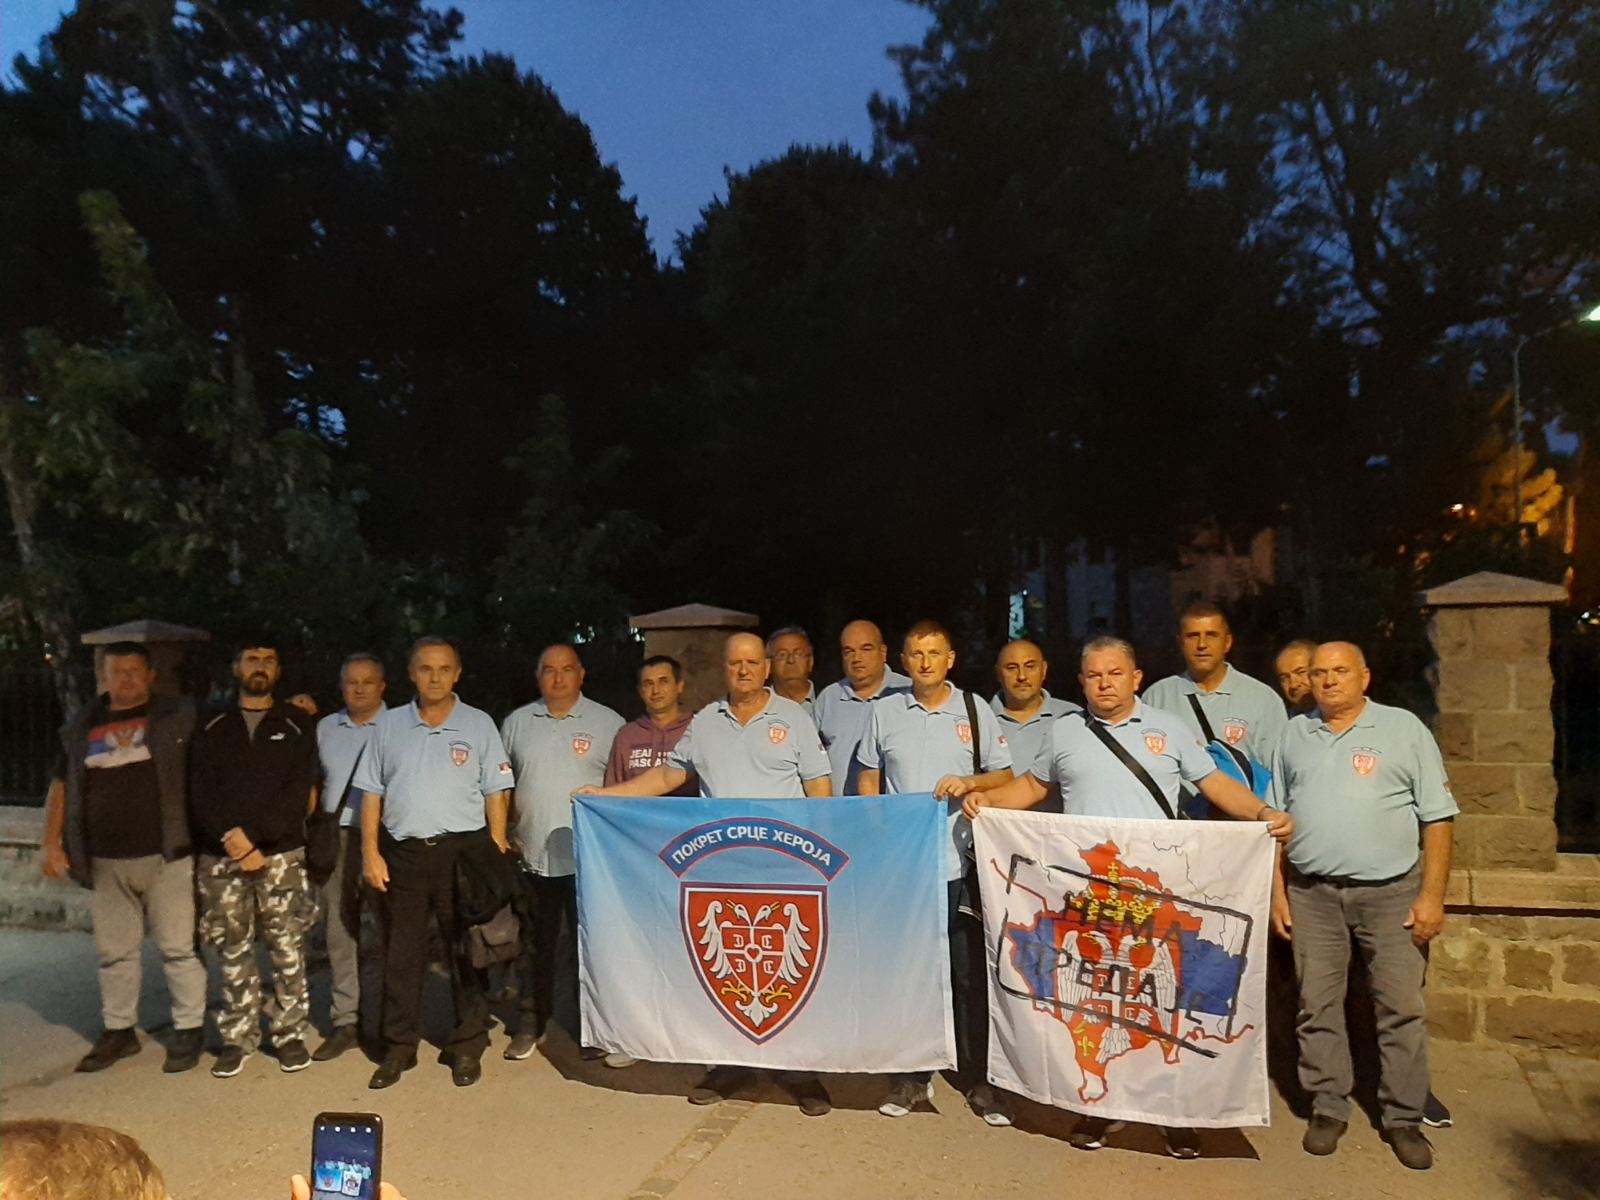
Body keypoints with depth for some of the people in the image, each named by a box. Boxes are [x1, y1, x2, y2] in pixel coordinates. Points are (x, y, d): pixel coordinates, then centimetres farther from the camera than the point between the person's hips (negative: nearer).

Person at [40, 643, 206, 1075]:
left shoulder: (178, 716, 0)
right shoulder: (81, 727, 11)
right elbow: (60, 786, 16)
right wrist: (51, 842, 11)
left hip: (166, 856, -4)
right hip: (106, 862, 4)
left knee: (178, 947, 2)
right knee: (114, 951, 14)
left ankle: (189, 1029, 14)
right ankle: (118, 1030, 29)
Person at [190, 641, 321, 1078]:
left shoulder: (297, 725, 6)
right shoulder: (213, 729, 11)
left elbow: (299, 791, -4)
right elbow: (202, 794, 3)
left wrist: (252, 835, -13)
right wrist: (229, 838, -13)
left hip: (282, 853, -2)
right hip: (221, 857, 2)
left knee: (287, 949, 0)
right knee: (234, 952, 7)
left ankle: (291, 1033, 12)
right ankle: (237, 1038, 18)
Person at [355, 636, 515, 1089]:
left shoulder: (479, 725, 2)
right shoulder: (388, 726, 8)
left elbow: (496, 794, 2)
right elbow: (371, 793, 9)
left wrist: (496, 855, -5)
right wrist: (370, 853, 1)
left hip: (462, 849, -2)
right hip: (402, 853, 2)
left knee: (466, 952, 4)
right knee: (401, 954, 8)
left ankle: (467, 1047, 16)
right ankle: (399, 1047, 20)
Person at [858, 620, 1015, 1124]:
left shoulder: (975, 710, 2)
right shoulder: (884, 712, 5)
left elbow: (1004, 774, 7)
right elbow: (869, 778, 12)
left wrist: (969, 781, -12)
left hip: (960, 862, -1)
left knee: (969, 974, 4)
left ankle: (978, 1079, 19)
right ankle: (913, 1074, 26)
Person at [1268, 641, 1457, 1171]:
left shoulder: (1404, 729, 0)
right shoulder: (1294, 735, 8)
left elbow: (1437, 818, -2)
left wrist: (1432, 895, -7)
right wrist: (1278, 890, 5)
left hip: (1392, 891, -2)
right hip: (1311, 893, 2)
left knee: (1402, 1009, 4)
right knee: (1318, 1007, 7)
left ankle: (1403, 1118, 19)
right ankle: (1328, 1108, 21)